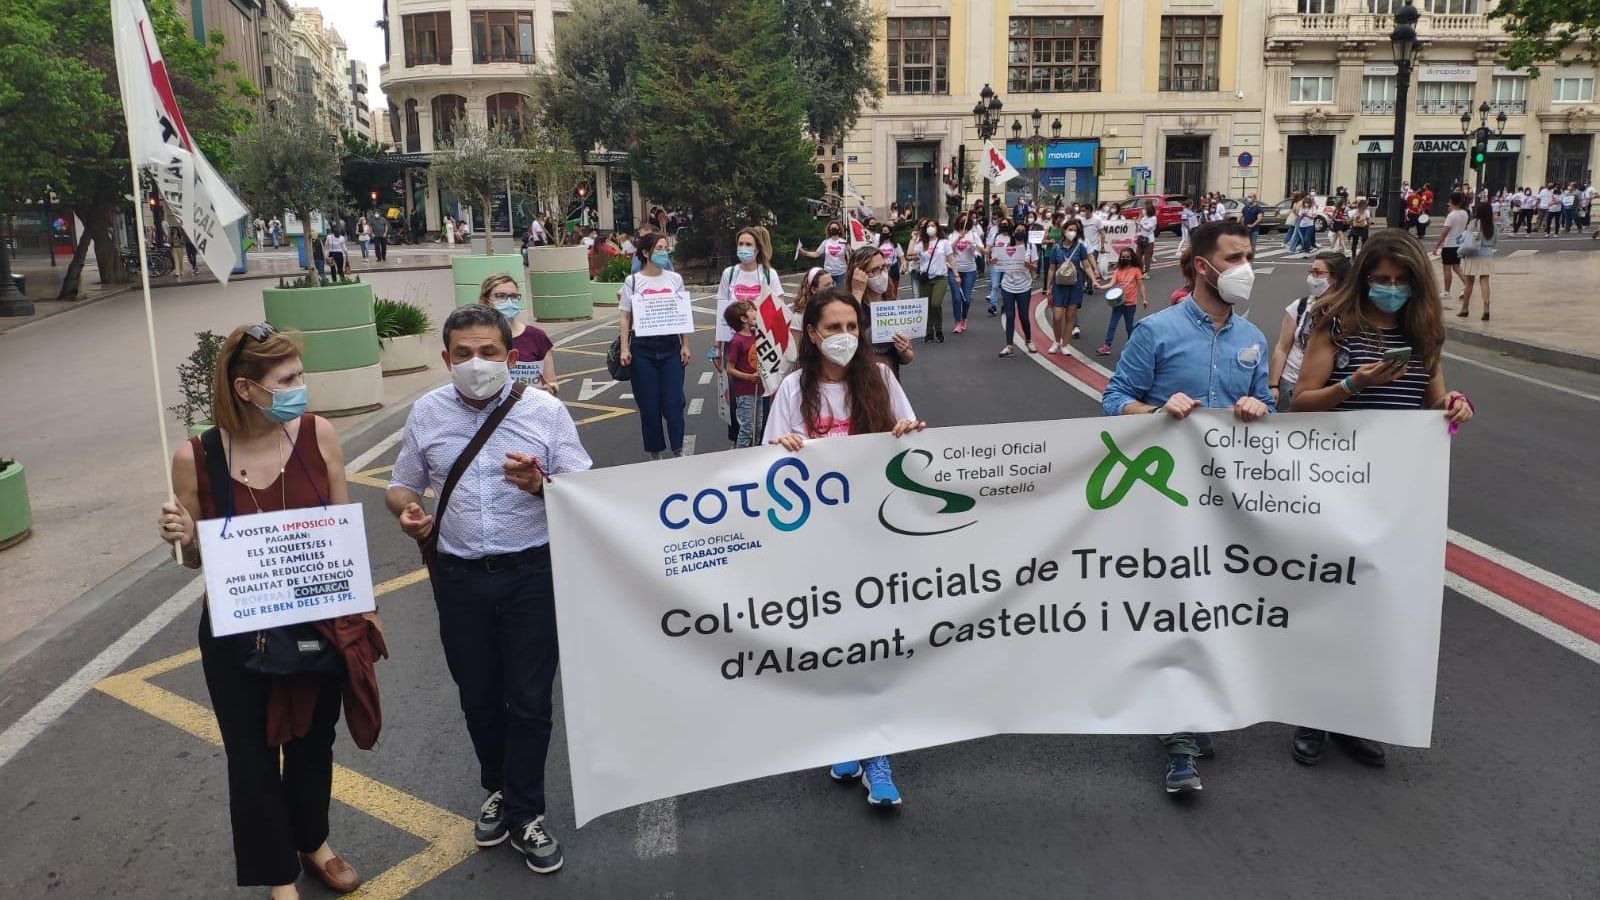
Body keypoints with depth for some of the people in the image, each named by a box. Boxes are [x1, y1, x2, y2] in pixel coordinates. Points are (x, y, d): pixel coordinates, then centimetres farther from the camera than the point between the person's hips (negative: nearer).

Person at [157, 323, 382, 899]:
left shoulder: (317, 434, -11)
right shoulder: (195, 457, -15)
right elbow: (195, 558, 0)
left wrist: (364, 605, 2)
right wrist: (182, 539, -22)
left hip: (320, 625, 2)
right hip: (237, 636, -2)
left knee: (313, 743, 21)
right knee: (254, 759, 12)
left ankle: (313, 843, 48)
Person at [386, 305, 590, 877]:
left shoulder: (544, 411, -5)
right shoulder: (427, 412, 3)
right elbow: (401, 487, 12)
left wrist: (541, 484, -26)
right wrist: (406, 511, -11)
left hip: (532, 575, -2)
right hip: (459, 578, 3)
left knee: (529, 699, 4)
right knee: (477, 696, 16)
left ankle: (524, 814, 23)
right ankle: (498, 789, 41)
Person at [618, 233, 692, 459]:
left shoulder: (675, 279, 6)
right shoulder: (632, 282, 1)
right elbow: (624, 317, 2)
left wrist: (685, 345, 4)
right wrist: (624, 348, -5)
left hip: (670, 346, 1)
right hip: (643, 348, -1)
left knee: (674, 401, -2)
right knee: (649, 403, 4)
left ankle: (678, 450, 11)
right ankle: (655, 453, 16)